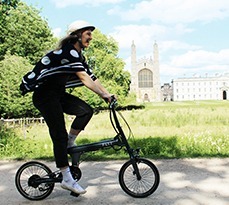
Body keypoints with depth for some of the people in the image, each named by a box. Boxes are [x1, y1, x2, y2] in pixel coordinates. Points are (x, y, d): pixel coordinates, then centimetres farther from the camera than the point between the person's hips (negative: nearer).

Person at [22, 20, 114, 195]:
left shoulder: (78, 56, 11)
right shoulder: (68, 51, -19)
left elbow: (92, 78, 4)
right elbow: (84, 78, -30)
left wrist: (107, 94, -5)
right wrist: (103, 95, -33)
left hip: (58, 94, 9)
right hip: (44, 95, -9)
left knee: (86, 110, -8)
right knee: (60, 135, -11)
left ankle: (69, 143, 11)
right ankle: (67, 179, -4)